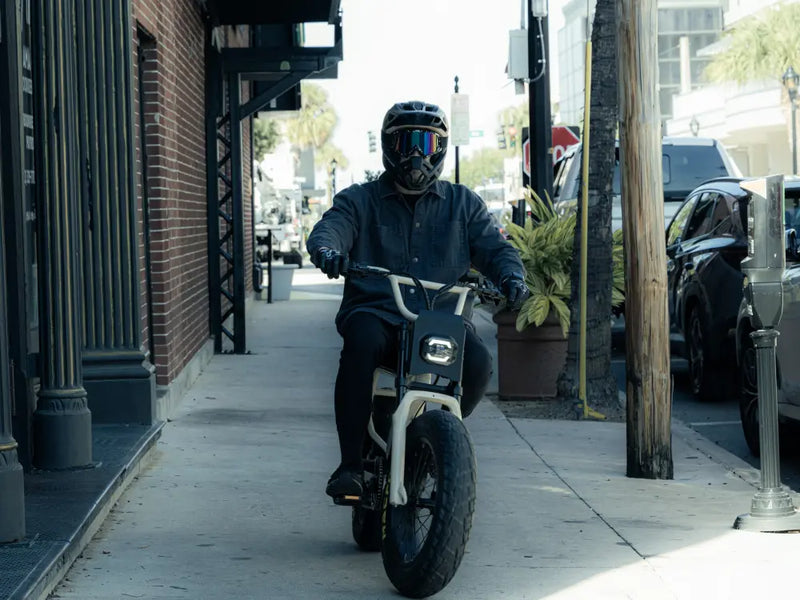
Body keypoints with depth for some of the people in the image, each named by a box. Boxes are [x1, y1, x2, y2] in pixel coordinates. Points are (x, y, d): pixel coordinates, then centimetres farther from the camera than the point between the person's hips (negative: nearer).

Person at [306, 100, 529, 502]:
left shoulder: (463, 204, 19)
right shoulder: (359, 201, 14)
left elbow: (494, 247, 11)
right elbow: (328, 229, -5)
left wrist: (511, 277, -14)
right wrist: (328, 250, -31)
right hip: (375, 311, -2)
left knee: (478, 364, -27)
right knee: (362, 342, -37)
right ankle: (351, 462, -30)